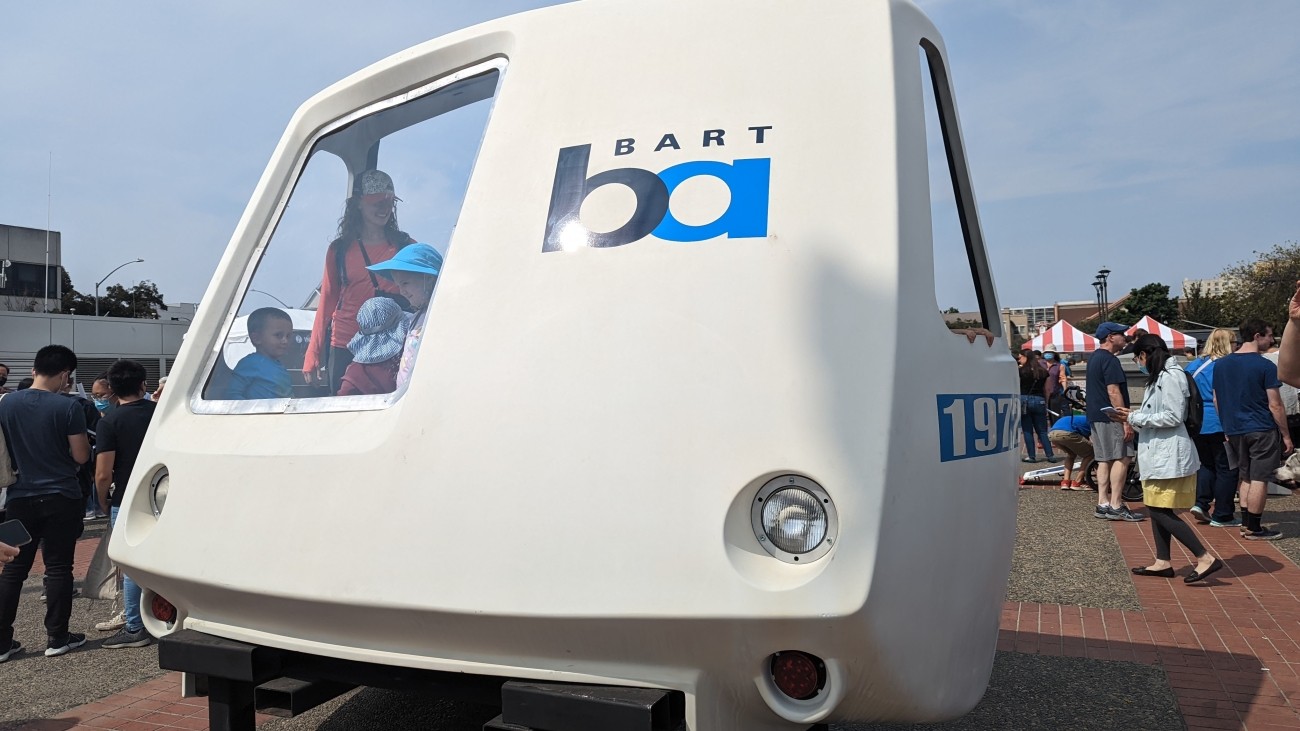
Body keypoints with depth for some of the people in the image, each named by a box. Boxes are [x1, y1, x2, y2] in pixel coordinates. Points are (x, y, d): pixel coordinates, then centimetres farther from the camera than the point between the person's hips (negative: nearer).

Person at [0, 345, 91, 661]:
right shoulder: (68, 407, -13)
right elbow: (81, 456, -10)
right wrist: (84, 437, 9)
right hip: (61, 498, -3)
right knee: (58, 567, 5)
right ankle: (57, 638, 12)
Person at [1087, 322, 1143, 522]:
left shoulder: (1094, 358, 17)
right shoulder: (1109, 360, -14)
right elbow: (1113, 392, -20)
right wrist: (1126, 421, -20)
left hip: (1095, 417, 10)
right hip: (1110, 417, -10)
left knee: (1104, 460, 10)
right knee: (1121, 458, -7)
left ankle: (1102, 504, 11)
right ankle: (1116, 506, -8)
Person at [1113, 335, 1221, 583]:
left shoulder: (1170, 376, -14)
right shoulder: (1160, 377, 17)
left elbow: (1173, 416, -20)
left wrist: (1136, 418, -14)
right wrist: (1134, 416, 7)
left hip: (1169, 455, -10)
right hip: (1159, 453, 10)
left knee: (1160, 511, -9)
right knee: (1156, 508, 11)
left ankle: (1205, 558, -6)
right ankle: (1162, 562, 17)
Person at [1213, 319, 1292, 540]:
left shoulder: (1221, 364, 5)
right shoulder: (1266, 366, -13)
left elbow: (1216, 401, 11)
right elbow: (1275, 405, -12)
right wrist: (1286, 436, -4)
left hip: (1234, 430, 6)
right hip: (1261, 430, -6)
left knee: (1244, 477, 16)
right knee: (1259, 479, 1)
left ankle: (1246, 523, 20)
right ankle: (1254, 528, 5)